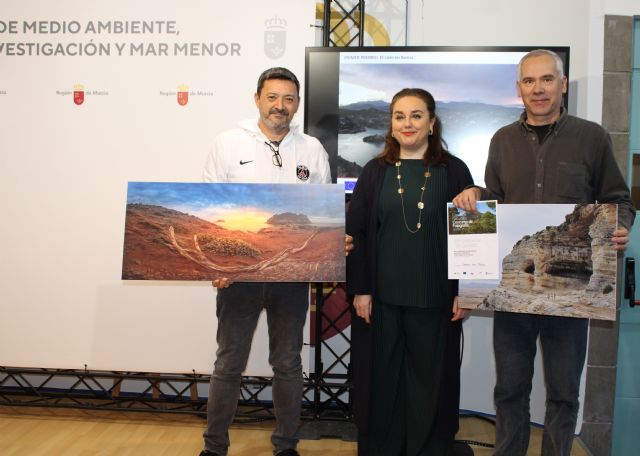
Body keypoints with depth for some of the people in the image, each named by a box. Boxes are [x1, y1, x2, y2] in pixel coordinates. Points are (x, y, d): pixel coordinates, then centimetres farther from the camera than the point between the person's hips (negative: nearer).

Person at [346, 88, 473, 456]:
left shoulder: (454, 171, 2)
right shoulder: (375, 171, 4)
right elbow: (356, 232, 2)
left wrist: (465, 290, -3)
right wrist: (359, 289, -4)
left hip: (434, 296, -1)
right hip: (382, 295, 1)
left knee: (430, 378, 9)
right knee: (382, 377, 10)